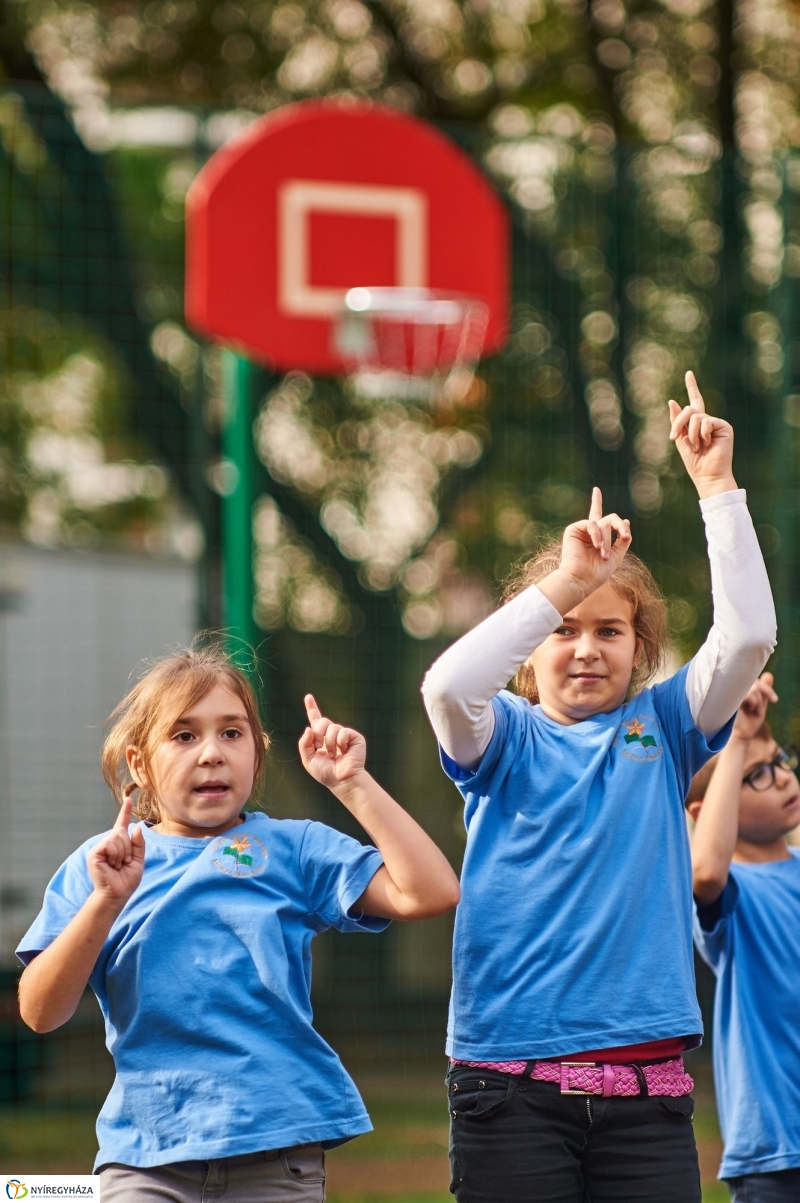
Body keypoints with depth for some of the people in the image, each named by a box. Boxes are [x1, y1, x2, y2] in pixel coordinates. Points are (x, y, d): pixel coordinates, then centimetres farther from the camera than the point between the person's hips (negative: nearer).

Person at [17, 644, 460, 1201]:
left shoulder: (293, 848, 6)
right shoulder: (100, 862, 6)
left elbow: (429, 893, -5)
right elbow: (40, 1013, -3)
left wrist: (352, 783, -6)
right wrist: (106, 902, -15)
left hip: (278, 1152, 0)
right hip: (147, 1153, 0)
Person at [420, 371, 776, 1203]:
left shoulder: (661, 729, 12)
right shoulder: (506, 737, 6)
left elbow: (747, 637, -2)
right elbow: (448, 684, -17)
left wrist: (716, 486, -5)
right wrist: (563, 584, -22)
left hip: (646, 1084, 2)